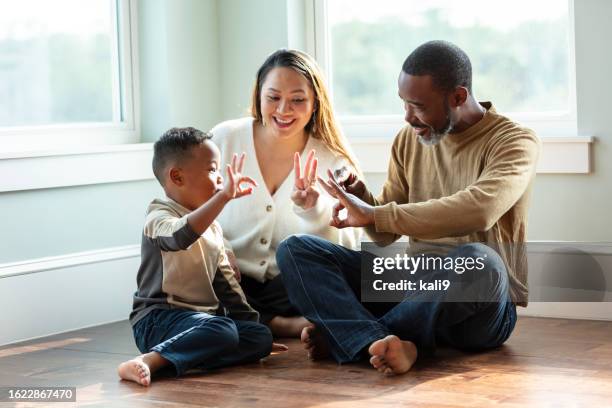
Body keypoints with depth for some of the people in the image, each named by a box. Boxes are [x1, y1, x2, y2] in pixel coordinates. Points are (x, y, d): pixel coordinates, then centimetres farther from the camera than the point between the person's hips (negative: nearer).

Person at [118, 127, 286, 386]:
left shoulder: (211, 226, 20)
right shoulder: (160, 219, -9)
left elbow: (224, 280, 24)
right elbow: (182, 236, -35)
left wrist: (249, 322, 19)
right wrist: (224, 196, -38)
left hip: (203, 316, 9)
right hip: (159, 318, -8)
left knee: (260, 337, -11)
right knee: (221, 331, -34)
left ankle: (193, 355, -26)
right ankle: (149, 361, -43)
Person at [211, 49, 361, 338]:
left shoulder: (333, 163, 0)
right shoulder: (223, 139, 0)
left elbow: (347, 253, -10)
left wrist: (312, 210, -30)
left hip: (291, 288, 0)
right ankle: (286, 326, -19)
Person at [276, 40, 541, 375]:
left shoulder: (515, 142, -9)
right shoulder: (408, 140, 9)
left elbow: (479, 211, -30)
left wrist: (373, 214, -27)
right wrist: (362, 200, -8)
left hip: (481, 310, -5)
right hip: (413, 284, 6)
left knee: (478, 261, -41)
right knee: (294, 249, -9)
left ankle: (343, 335, -21)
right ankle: (380, 343, -36)